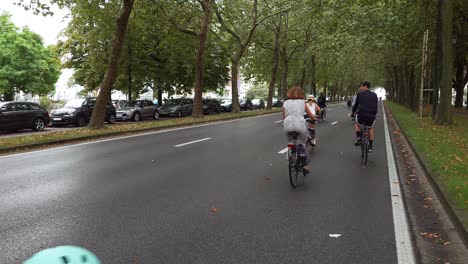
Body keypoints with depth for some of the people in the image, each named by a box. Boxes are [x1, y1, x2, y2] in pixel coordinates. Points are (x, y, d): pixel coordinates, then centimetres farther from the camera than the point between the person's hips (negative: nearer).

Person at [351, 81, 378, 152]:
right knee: (371, 128, 32)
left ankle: (358, 137, 7)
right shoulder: (374, 95, 15)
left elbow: (356, 105, 17)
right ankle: (370, 147, 25)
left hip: (361, 115, -2)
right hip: (371, 116, 2)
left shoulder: (360, 94, 8)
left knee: (357, 124, 32)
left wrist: (353, 113, 35)